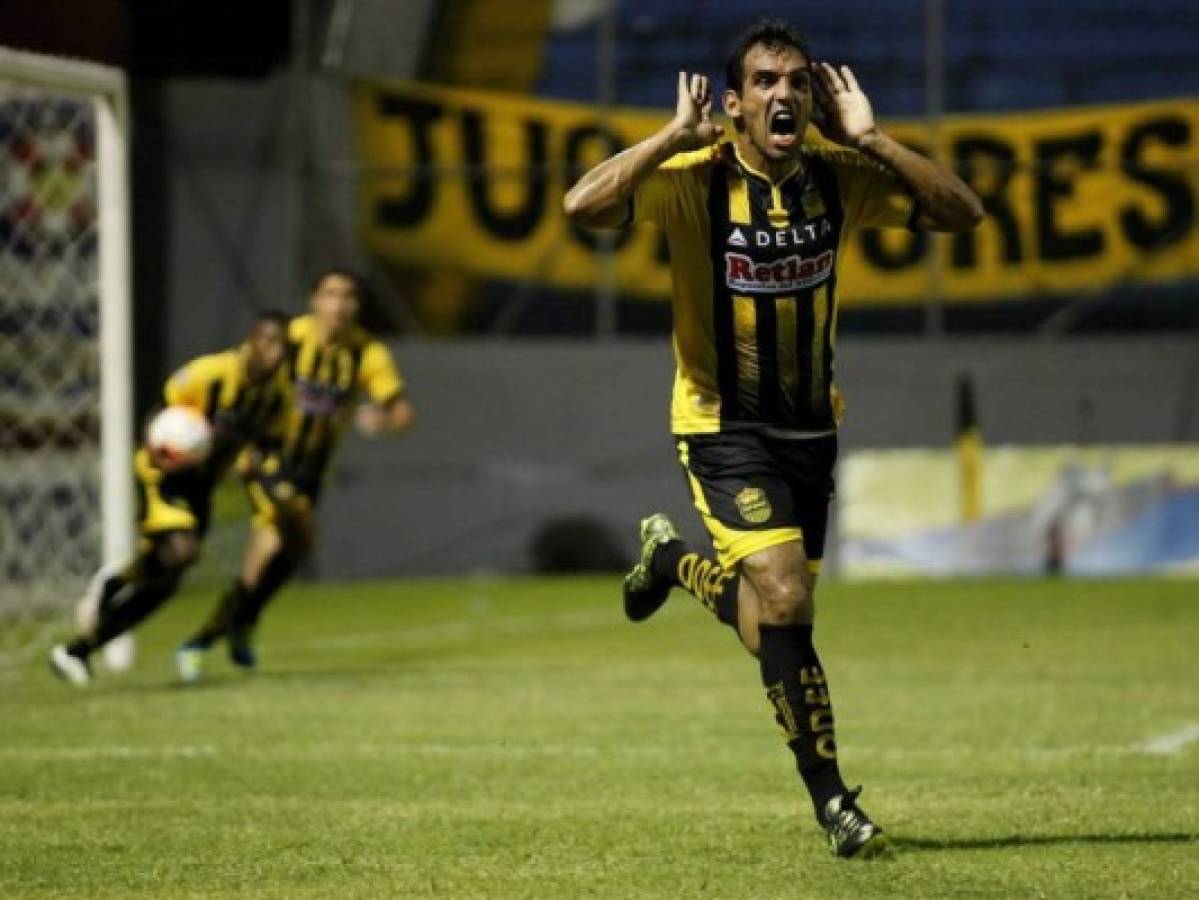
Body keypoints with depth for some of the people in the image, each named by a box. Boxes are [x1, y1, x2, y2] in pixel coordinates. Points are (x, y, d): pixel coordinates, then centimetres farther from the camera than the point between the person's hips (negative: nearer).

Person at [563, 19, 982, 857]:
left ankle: (672, 557, 47)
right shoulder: (698, 179, -18)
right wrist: (676, 135, -31)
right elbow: (585, 205, -33)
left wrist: (870, 138, -20)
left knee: (771, 626, 14)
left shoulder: (839, 175, -6)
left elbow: (963, 211, -14)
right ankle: (831, 797, -7)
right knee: (786, 600, -20)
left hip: (811, 425, 5)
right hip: (725, 426, -5)